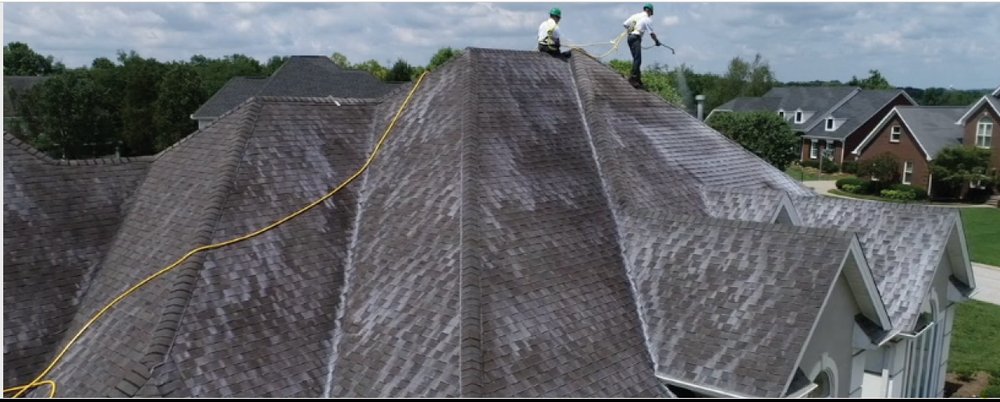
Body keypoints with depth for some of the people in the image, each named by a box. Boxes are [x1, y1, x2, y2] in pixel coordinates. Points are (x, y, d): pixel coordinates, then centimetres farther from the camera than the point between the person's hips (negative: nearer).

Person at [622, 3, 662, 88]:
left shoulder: (635, 15, 13)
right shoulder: (648, 19, -3)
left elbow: (625, 24, 10)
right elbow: (652, 33, -2)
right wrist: (657, 41, 12)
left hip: (630, 37, 7)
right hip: (636, 38, -7)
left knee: (635, 59, 12)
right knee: (637, 59, -11)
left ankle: (638, 78, 14)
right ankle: (633, 77, -21)